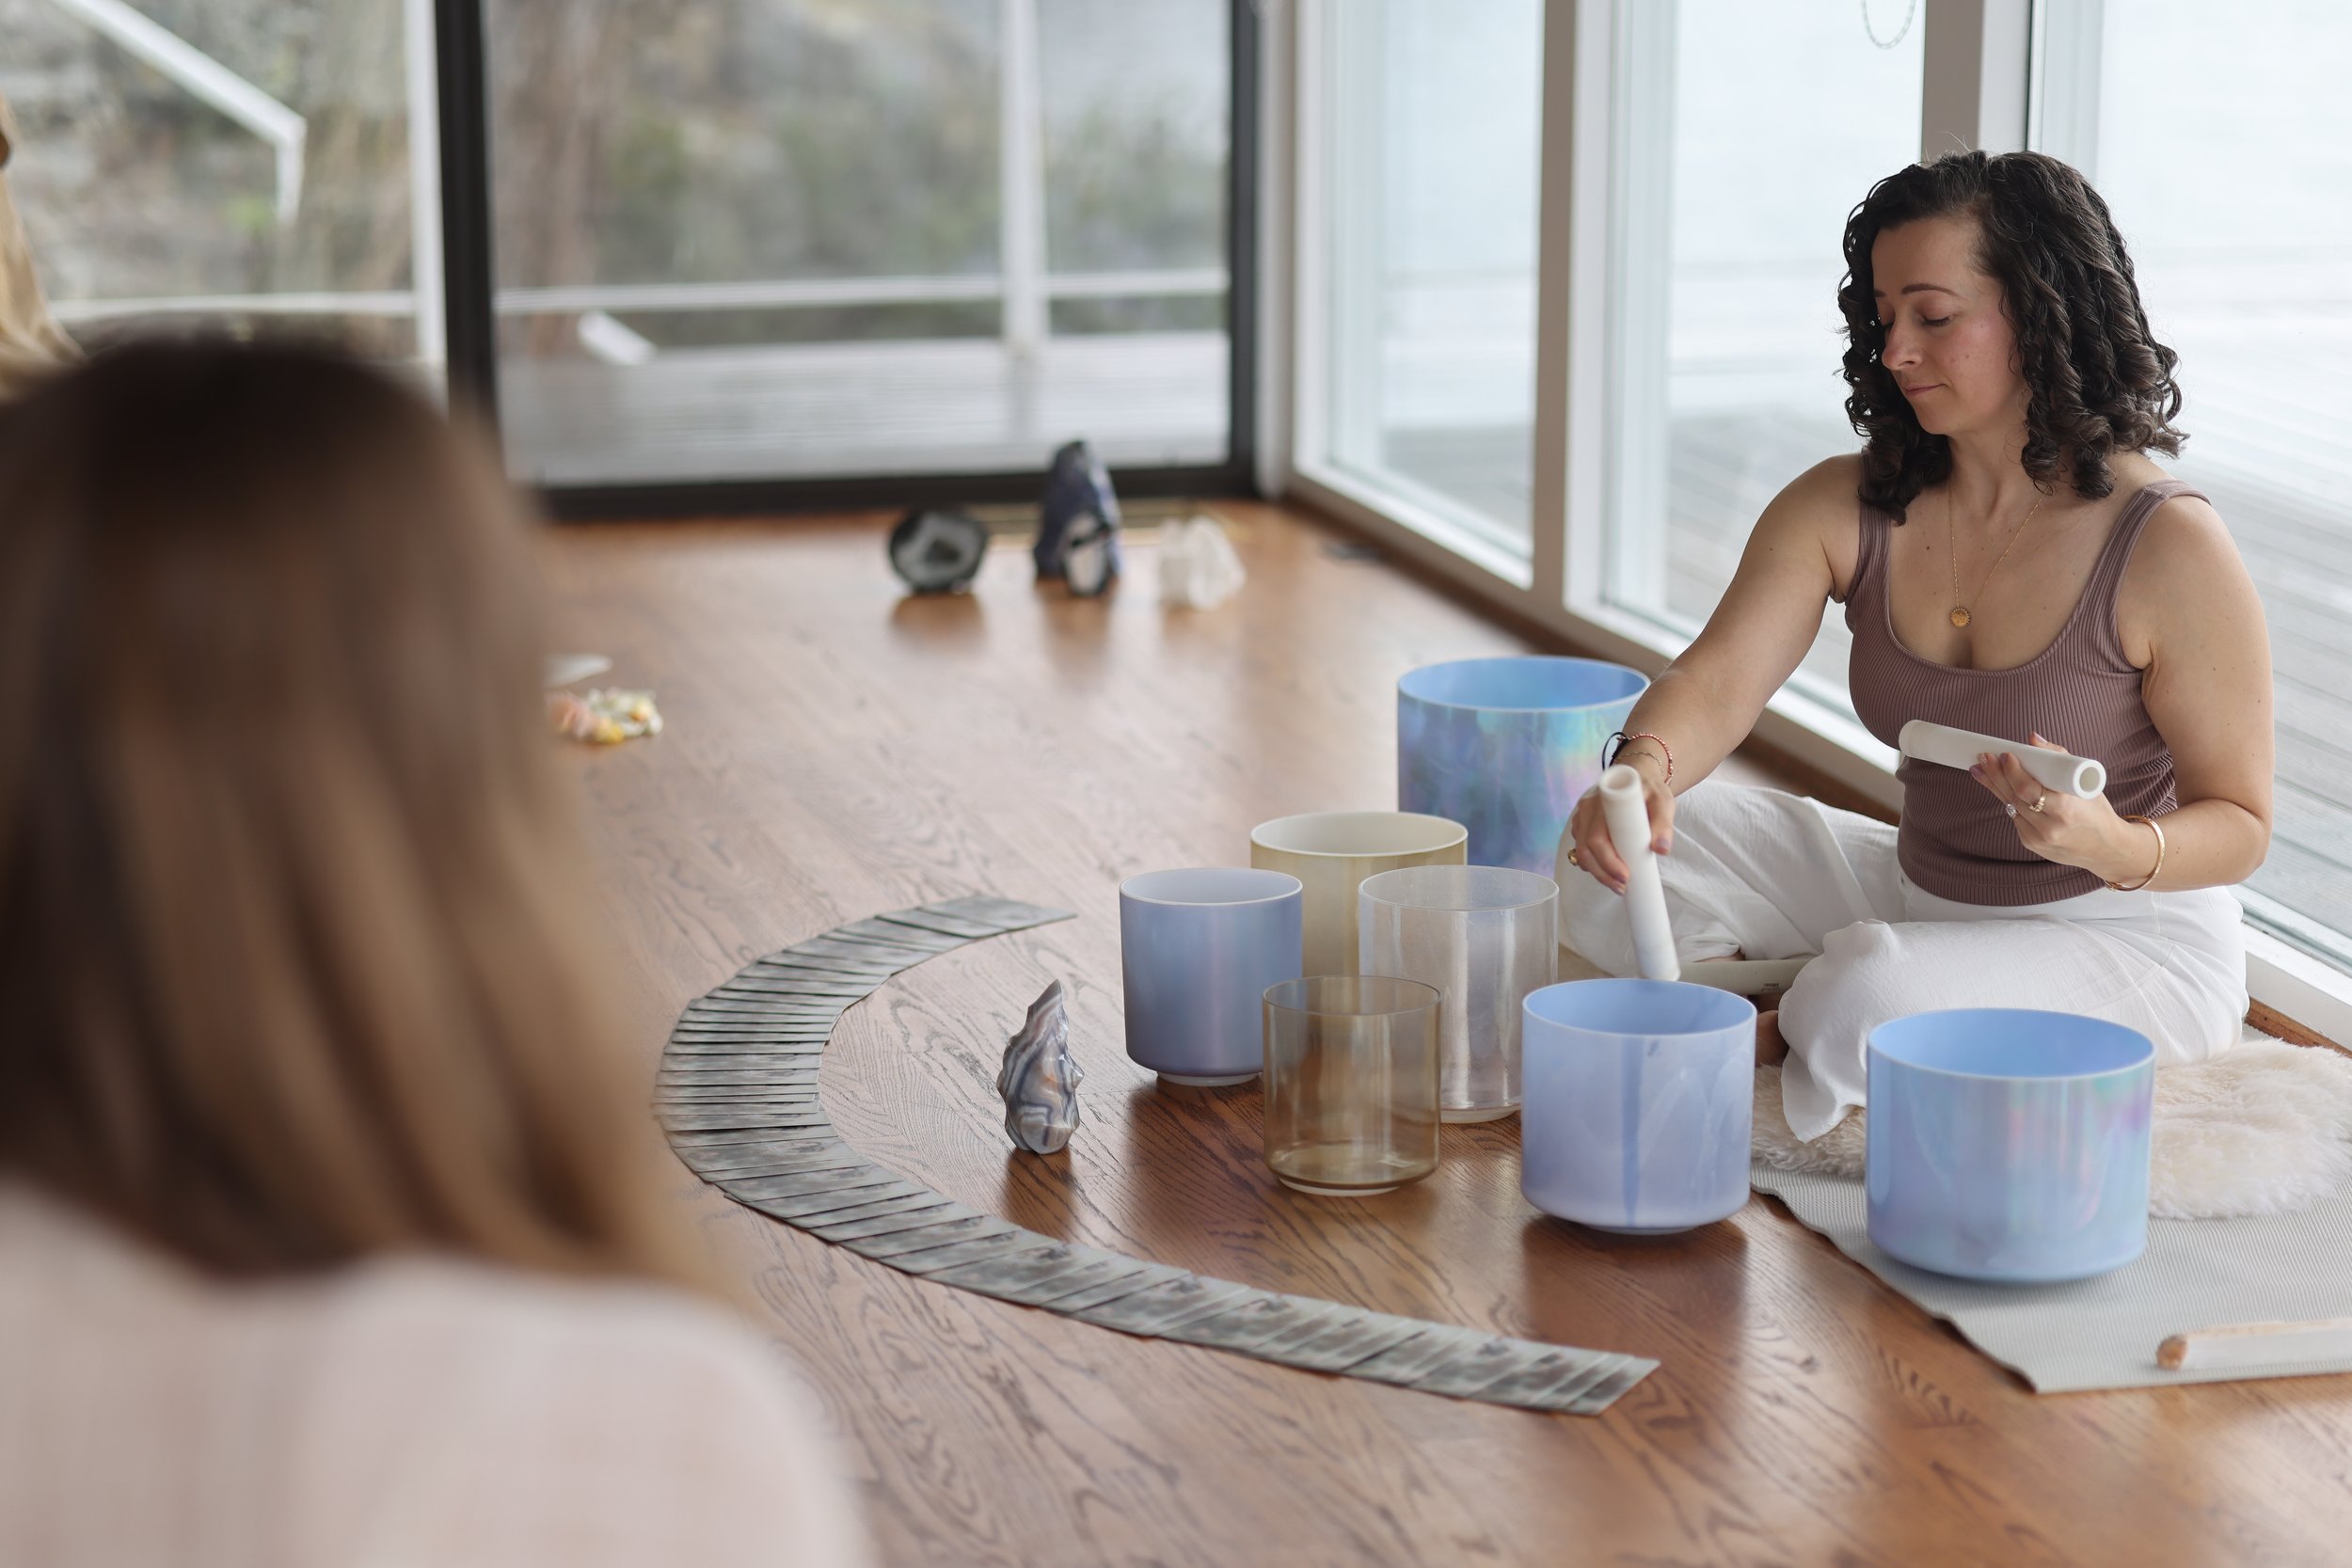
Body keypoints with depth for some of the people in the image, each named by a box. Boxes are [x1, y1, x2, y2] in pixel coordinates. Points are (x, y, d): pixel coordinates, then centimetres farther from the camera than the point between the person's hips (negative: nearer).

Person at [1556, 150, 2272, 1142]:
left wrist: (2114, 847, -36)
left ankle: (1785, 1041, 1)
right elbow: (1719, 679, -17)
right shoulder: (1844, 509, -5)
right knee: (1611, 853, -7)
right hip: (1921, 899, 6)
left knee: (1869, 999, -34)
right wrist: (1647, 766, -41)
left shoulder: (2169, 545, -20)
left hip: (2131, 942, -5)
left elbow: (2239, 825, -14)